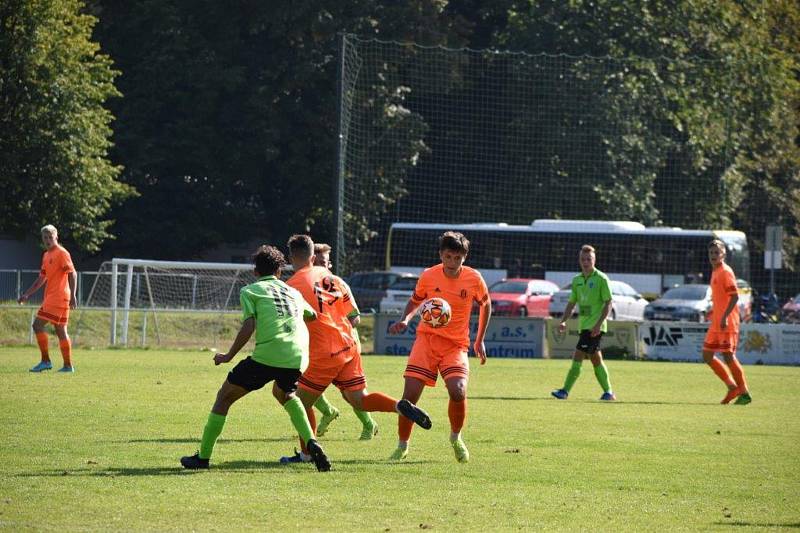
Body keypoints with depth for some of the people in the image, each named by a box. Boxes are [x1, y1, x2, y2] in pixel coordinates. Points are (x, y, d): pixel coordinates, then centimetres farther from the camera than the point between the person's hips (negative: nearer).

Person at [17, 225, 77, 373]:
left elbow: (72, 274, -14)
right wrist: (27, 294, 22)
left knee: (38, 325, -12)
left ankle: (45, 361, -9)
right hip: (50, 298, 9)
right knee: (60, 330, 7)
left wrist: (72, 296, -22)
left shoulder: (62, 253, -8)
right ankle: (68, 365, 7)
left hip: (57, 298, -9)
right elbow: (42, 278, 25)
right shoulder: (46, 255, 18)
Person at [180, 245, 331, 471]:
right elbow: (312, 315, 40)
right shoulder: (293, 292, 24)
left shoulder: (250, 291, 8)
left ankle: (203, 456, 12)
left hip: (267, 356, -5)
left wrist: (228, 356, 2)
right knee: (285, 394, 35)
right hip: (298, 358, 5)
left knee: (224, 397, 12)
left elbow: (248, 327, -5)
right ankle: (311, 443, 12)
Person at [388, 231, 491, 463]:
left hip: (456, 345, -1)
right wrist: (405, 320, -5)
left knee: (458, 391, -23)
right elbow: (415, 301, 16)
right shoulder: (428, 276, -3)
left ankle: (456, 437, 6)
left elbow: (485, 305, 14)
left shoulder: (474, 279, -5)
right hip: (426, 338, 1)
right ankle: (402, 445, 10)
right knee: (410, 394, -11)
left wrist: (480, 340, 15)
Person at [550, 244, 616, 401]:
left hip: (595, 327, -8)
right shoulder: (577, 280, 12)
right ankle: (608, 393, 18)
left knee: (578, 357, -12)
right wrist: (563, 321, 6)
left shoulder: (601, 279, -8)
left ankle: (565, 391, -11)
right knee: (596, 359, 11)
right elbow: (572, 302, 19)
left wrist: (599, 324, -19)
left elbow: (608, 303, -10)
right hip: (584, 325, 8)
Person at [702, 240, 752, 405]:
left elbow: (735, 296, -19)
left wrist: (725, 316, -25)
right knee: (707, 356, 8)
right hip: (716, 323, 9)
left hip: (727, 323, -9)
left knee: (728, 356, -8)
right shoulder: (715, 272, 16)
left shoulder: (725, 272, -12)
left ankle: (744, 393, 1)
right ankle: (732, 386, 15)